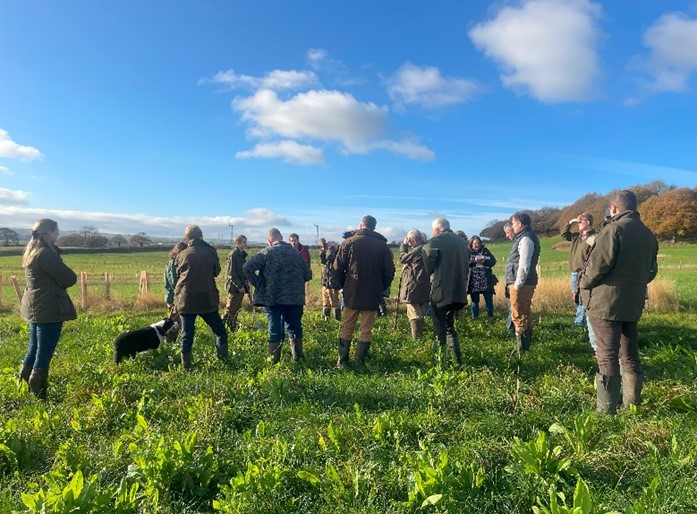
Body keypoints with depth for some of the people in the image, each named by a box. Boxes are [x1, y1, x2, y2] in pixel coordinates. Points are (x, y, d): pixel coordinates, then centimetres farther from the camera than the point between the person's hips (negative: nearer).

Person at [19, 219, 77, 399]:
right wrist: (58, 284, 1)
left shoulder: (31, 251, 10)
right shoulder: (46, 253, -20)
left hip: (34, 307, 10)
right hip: (49, 309, -10)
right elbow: (70, 279, -18)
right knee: (44, 355, -3)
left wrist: (55, 283, 0)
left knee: (33, 350, 20)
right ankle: (38, 396, 2)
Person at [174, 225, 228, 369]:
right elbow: (217, 272, 11)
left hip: (185, 301, 1)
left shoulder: (181, 255, -1)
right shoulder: (211, 252, -4)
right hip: (208, 300, -1)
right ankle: (223, 360, 6)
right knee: (220, 332, 12)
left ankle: (186, 366, 9)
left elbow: (177, 276, 12)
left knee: (187, 336, 8)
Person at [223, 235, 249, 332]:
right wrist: (239, 286, -18)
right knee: (230, 310, -4)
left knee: (236, 309, 14)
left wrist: (245, 284, 12)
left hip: (241, 286, 9)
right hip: (234, 287, -9)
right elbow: (231, 273, -18)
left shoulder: (242, 255, 13)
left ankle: (233, 329, 22)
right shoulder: (233, 255, -14)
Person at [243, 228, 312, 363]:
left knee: (275, 328, 6)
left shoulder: (267, 252, -4)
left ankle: (274, 357, 8)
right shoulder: (295, 252, 7)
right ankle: (297, 355, 17)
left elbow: (247, 268, -13)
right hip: (295, 297, 3)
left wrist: (259, 284, -2)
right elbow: (308, 275, 8)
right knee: (294, 326, 16)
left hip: (273, 297, -3)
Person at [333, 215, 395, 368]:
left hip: (352, 293, 0)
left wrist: (344, 285, 9)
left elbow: (338, 267, -4)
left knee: (346, 329, 10)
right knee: (366, 330, 7)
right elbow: (389, 271, 2)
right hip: (373, 295, 0)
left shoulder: (349, 242, -2)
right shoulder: (382, 245, 2)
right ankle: (360, 363, 8)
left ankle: (342, 361, 12)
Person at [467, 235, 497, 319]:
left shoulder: (485, 250, 9)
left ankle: (491, 316, 15)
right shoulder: (468, 252, 2)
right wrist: (474, 261, -23)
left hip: (486, 280, 2)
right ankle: (474, 317, 16)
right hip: (473, 281, -1)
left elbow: (493, 261, 3)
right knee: (474, 299, 6)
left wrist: (485, 261, -15)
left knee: (489, 299, 4)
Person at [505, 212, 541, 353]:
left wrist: (517, 284, -20)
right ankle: (525, 345, 27)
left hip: (521, 284, -11)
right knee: (525, 314, 17)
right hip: (522, 283, 11)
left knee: (519, 316, -6)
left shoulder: (525, 239, -14)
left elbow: (524, 264, -22)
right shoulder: (523, 237, 18)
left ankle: (521, 348, -1)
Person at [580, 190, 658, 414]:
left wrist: (584, 282, -3)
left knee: (607, 356, -3)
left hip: (606, 302, -7)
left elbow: (598, 265, -19)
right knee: (630, 355, 17)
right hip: (633, 304, 7)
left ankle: (606, 410, 1)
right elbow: (651, 270, 17)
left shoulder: (613, 229, -13)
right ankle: (632, 403, 26)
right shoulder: (648, 234, 12)